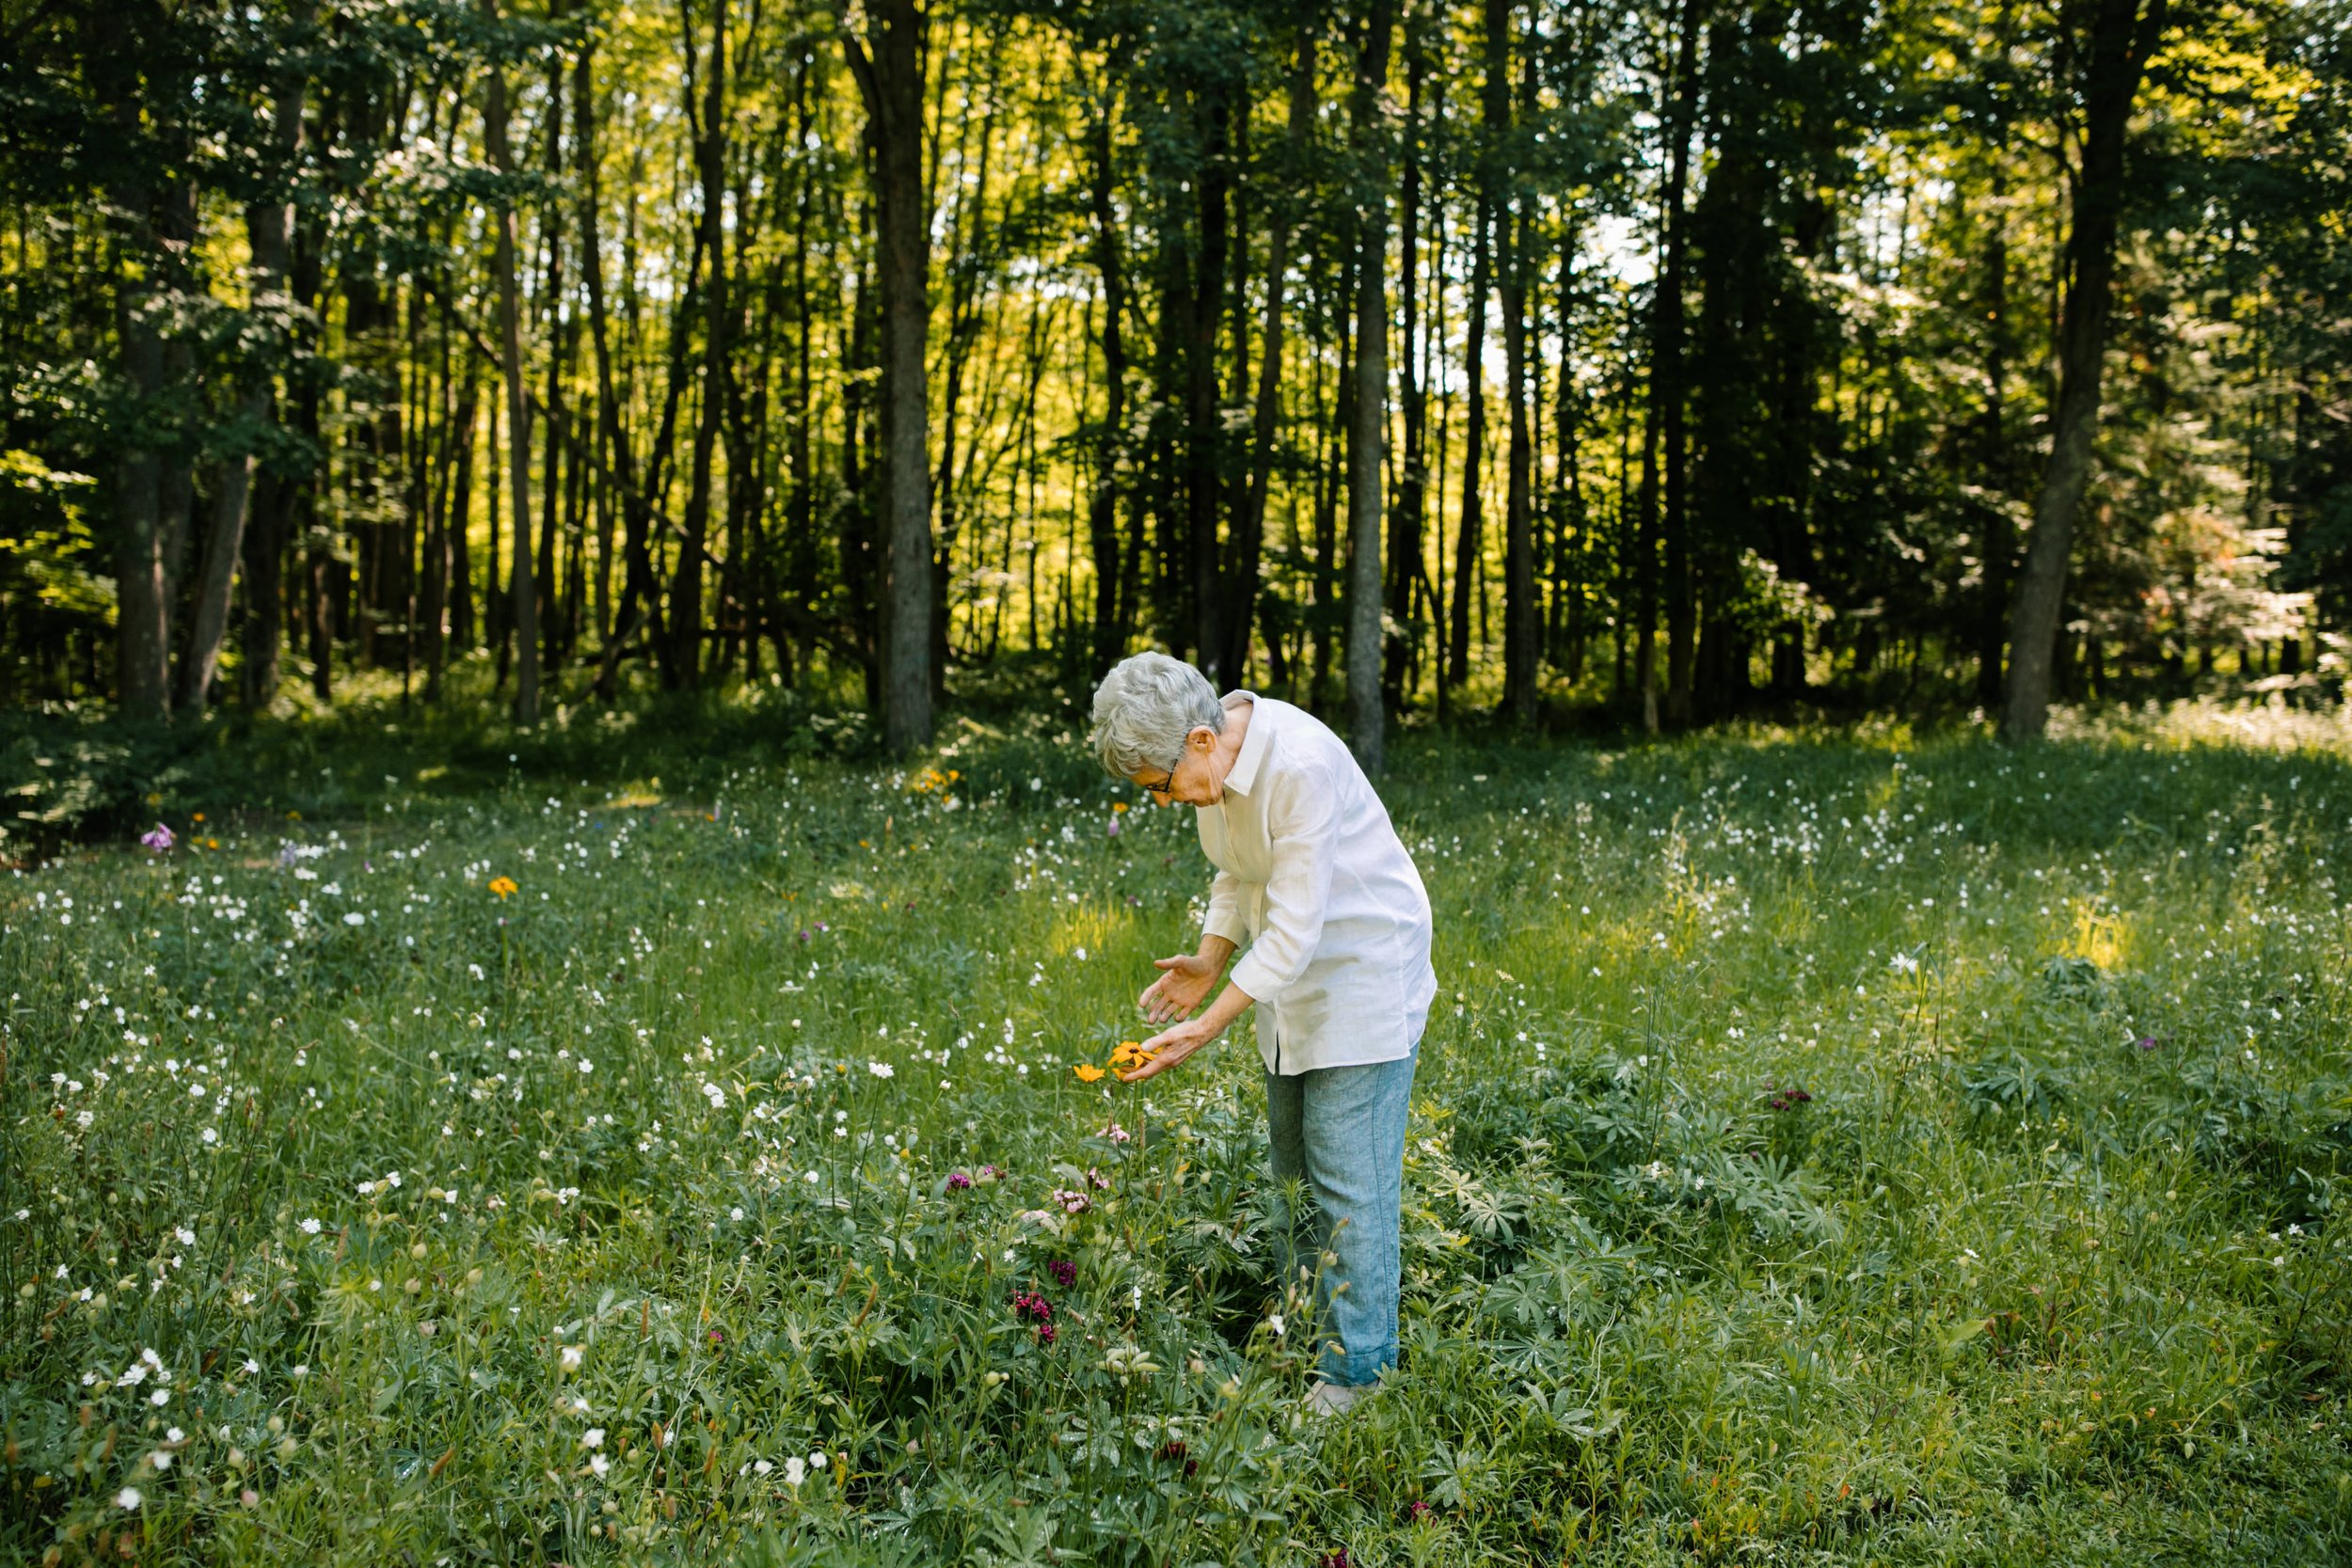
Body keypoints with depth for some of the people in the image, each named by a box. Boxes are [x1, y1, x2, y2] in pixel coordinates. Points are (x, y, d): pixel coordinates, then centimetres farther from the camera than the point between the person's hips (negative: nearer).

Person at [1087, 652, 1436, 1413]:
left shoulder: (1301, 765, -31)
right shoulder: (1215, 753, -4)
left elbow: (1295, 927, -30)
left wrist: (1208, 1027, -29)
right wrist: (1208, 961, -4)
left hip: (1365, 978, -9)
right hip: (1293, 984, 9)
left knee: (1350, 1183, -5)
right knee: (1292, 1173, 14)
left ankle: (1356, 1372, 4)